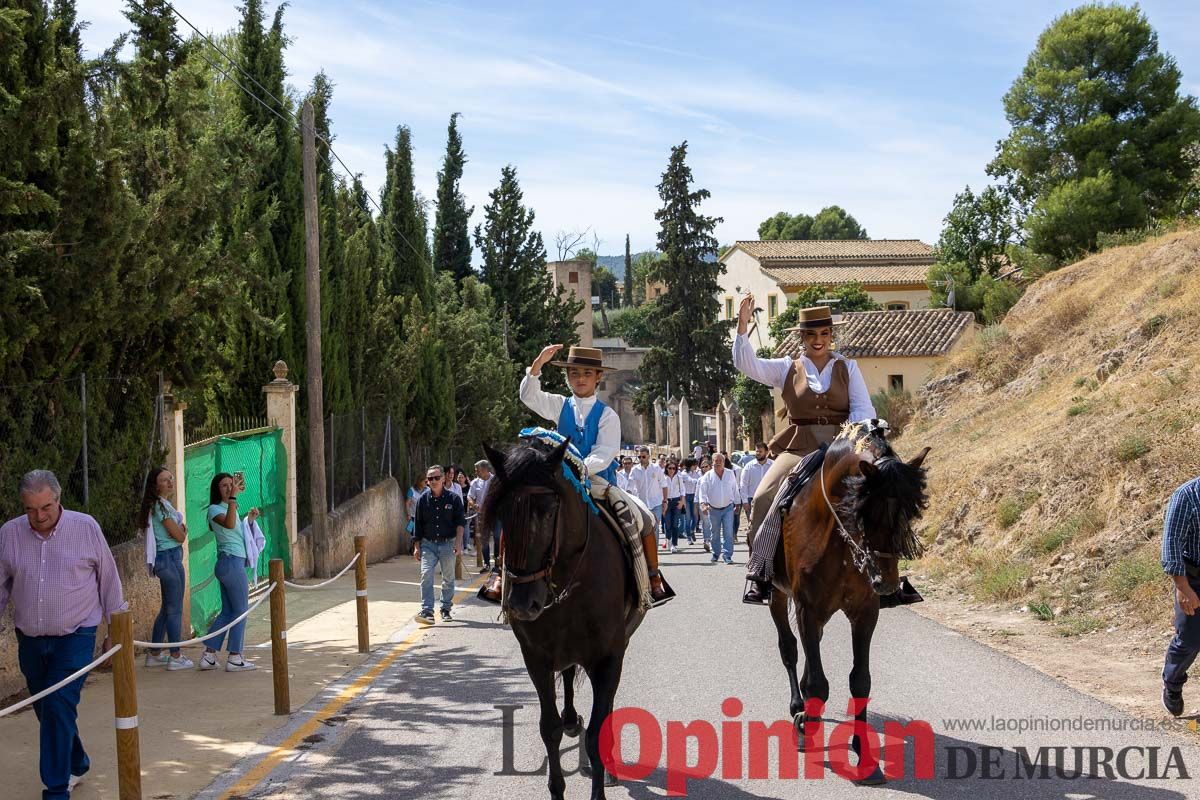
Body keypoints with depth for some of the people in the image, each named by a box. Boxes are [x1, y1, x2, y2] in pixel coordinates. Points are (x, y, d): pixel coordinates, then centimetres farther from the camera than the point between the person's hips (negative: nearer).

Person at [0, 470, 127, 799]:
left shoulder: (86, 528, -8)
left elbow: (108, 581, 0)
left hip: (75, 637, -4)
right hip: (29, 640, 4)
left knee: (59, 708, -13)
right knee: (46, 711, 13)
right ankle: (76, 764, 37)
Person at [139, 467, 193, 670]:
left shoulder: (160, 504, 16)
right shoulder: (161, 506, -14)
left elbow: (178, 530, 17)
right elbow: (179, 536, -13)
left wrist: (181, 529, -2)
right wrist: (183, 530, 6)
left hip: (163, 559, 10)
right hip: (169, 557, -10)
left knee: (168, 608, 16)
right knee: (175, 608, -3)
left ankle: (154, 654, 21)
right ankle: (175, 657, 2)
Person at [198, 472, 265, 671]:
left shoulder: (229, 508, 18)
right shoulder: (215, 509, -10)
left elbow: (237, 531, 27)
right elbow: (229, 524, -30)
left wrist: (250, 520, 12)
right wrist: (233, 498, -34)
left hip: (230, 563, 9)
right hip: (231, 562, -9)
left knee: (227, 611, 11)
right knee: (240, 610, -2)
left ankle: (209, 656, 13)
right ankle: (234, 658, 2)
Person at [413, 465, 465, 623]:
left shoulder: (453, 498, -2)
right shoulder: (422, 500, 3)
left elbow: (460, 522, -1)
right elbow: (418, 525, 8)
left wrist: (458, 542, -11)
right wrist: (416, 547, 5)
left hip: (448, 544, 0)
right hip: (428, 544, 0)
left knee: (448, 578, 9)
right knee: (426, 576, -14)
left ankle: (446, 609, 24)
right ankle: (427, 611, -18)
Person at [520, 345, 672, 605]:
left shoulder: (607, 415, 0)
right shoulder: (560, 406, 9)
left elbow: (604, 454, -11)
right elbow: (529, 396, -4)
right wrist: (538, 364, -19)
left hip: (598, 480, -2)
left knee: (641, 517, -18)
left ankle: (653, 578, -1)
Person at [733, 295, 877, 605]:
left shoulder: (848, 367, 13)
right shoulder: (787, 369, 12)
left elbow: (863, 410, 5)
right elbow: (746, 364, 0)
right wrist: (743, 326, -12)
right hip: (798, 448, 0)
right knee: (765, 497, -24)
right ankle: (760, 575, -21)